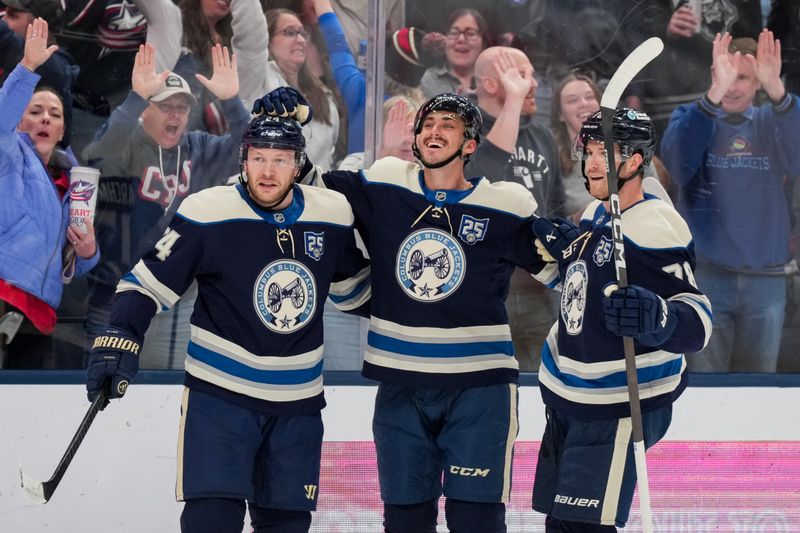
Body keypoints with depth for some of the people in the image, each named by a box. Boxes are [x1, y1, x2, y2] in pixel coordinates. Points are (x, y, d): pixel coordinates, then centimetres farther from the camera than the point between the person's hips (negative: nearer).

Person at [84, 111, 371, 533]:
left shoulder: (333, 216, 0)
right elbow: (150, 282, -7)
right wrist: (120, 336, -20)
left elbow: (354, 288, 18)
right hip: (219, 396, -4)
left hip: (298, 403, 4)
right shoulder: (208, 214, -12)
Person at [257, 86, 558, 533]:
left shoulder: (506, 205, -5)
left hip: (479, 388, -3)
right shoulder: (383, 187, 1)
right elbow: (315, 186, 11)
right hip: (401, 387, 3)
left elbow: (559, 268, 4)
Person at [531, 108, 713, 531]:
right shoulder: (595, 215, 7)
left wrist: (655, 317, -47)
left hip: (621, 405, -9)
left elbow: (696, 322, -26)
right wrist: (557, 248, 9)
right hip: (568, 397, 9)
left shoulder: (656, 227, -21)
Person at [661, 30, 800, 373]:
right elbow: (676, 156, -20)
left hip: (766, 279, 2)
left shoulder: (772, 123, 7)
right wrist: (714, 94, -36)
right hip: (704, 276, -2)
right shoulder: (692, 118, 3)